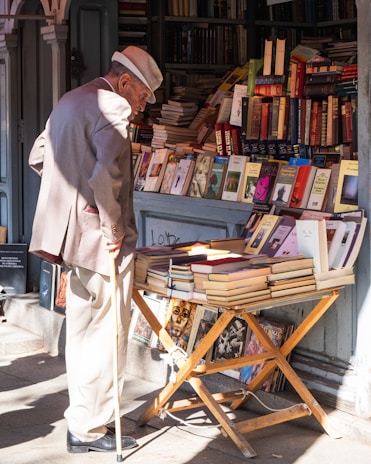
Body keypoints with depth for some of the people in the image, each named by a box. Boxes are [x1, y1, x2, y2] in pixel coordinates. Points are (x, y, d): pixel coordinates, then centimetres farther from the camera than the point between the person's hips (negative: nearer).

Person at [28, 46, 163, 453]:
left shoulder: (68, 101, 17)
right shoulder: (113, 107, -14)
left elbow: (37, 157, 24)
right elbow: (107, 170, -28)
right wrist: (112, 227, -19)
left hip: (71, 233, 10)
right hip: (98, 238, -10)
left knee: (81, 329, 17)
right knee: (106, 334, -2)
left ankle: (82, 421, 27)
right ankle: (90, 429, 4)